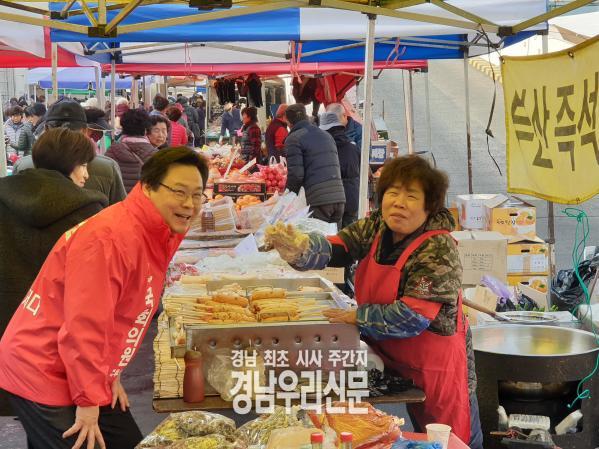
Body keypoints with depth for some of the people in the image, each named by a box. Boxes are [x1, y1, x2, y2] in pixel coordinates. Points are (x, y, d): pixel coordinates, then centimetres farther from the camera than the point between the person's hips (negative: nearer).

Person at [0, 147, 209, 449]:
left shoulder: (159, 236, 6)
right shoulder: (112, 237, -26)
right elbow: (84, 325, -28)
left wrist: (111, 376, 12)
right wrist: (88, 400, -21)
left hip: (87, 374, 10)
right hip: (42, 376, -10)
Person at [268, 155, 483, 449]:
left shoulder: (438, 250, -22)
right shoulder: (374, 227, -2)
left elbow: (411, 317, -25)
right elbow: (335, 248, -15)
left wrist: (357, 317, -18)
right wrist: (298, 252, -34)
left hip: (435, 366, -6)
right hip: (392, 359, 6)